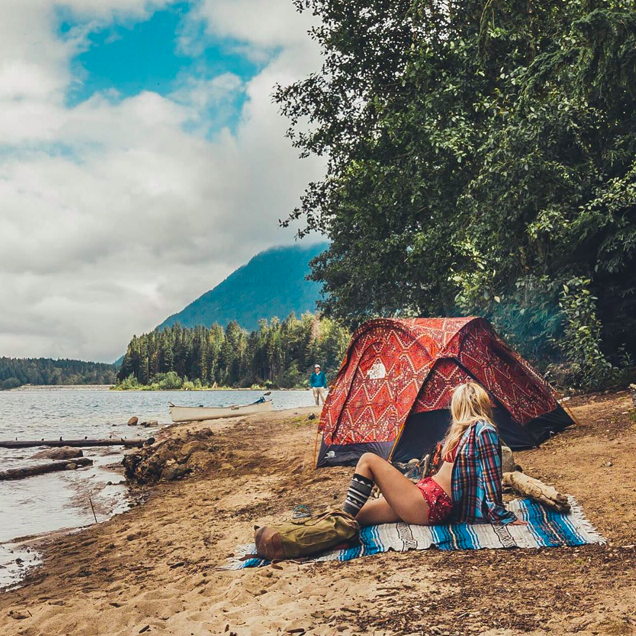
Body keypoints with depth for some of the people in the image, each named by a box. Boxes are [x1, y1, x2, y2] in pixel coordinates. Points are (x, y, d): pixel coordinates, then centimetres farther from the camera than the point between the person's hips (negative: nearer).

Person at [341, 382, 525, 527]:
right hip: (430, 497, 9)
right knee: (356, 515, 2)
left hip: (432, 506, -9)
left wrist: (501, 516, -9)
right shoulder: (467, 429, 17)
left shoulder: (483, 431, -11)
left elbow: (491, 475, -12)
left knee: (368, 461, -12)